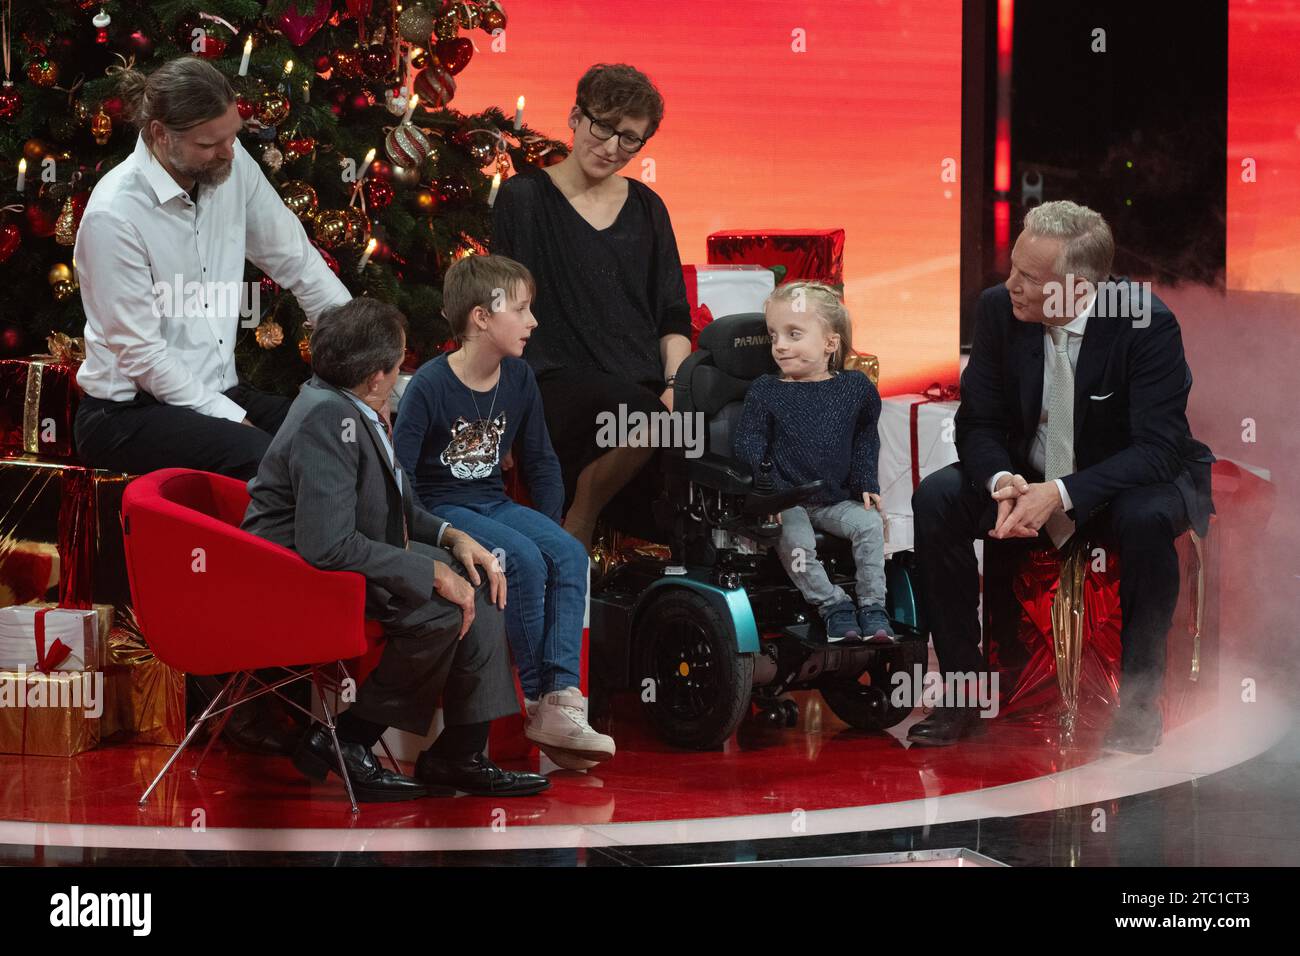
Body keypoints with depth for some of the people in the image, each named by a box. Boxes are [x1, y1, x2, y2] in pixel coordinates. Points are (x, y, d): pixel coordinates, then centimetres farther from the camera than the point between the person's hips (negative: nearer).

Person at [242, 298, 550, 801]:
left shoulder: (357, 411, 5)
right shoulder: (327, 419, -26)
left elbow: (396, 506, 18)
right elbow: (328, 544, -32)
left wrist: (451, 536, -1)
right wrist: (431, 574, -25)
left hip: (357, 555, 10)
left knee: (476, 579, 2)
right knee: (439, 609, -24)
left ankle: (461, 754, 3)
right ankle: (344, 741, -10)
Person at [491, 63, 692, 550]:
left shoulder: (645, 208, 18)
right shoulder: (523, 198, 5)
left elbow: (674, 317, 19)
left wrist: (676, 386, 0)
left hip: (643, 390, 3)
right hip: (557, 382, -3)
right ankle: (578, 525, -13)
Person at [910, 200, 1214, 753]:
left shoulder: (1147, 323, -24)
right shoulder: (998, 309, -12)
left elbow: (1158, 449, -27)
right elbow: (978, 423, -6)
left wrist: (1060, 494, -38)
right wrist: (1002, 482, -30)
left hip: (1128, 481, -4)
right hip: (1029, 479, 4)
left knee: (1147, 517, -37)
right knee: (936, 498, -20)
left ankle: (1138, 701, -20)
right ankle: (964, 690, -13)